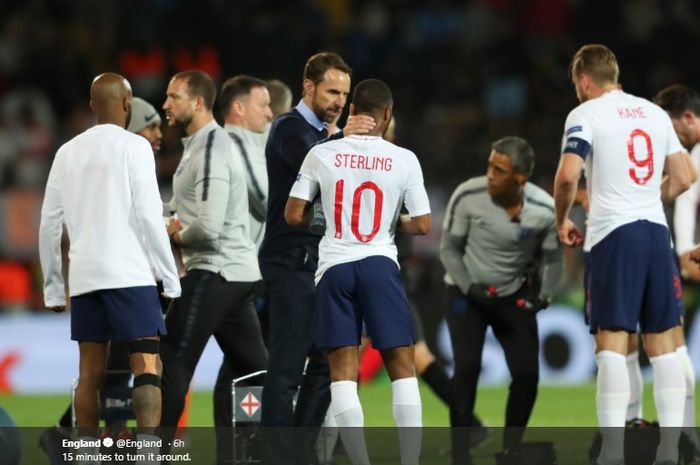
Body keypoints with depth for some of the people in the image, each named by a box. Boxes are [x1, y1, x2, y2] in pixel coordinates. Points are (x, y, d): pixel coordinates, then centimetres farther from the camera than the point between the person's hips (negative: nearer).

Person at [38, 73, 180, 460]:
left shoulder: (68, 152, 12)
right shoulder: (133, 146, -3)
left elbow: (49, 224, 12)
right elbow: (148, 216, -8)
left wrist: (53, 287, 19)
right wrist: (170, 279, -3)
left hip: (83, 278, 5)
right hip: (129, 273, -5)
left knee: (90, 373, 8)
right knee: (147, 366, -6)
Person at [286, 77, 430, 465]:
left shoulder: (322, 154, 0)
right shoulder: (404, 160, -2)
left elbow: (294, 216, 2)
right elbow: (422, 226, -1)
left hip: (334, 268, 1)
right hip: (379, 264, -1)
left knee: (343, 371, 4)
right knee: (402, 366, 7)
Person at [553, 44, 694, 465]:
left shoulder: (586, 115, -3)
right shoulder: (655, 114, 14)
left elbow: (568, 175, -15)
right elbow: (683, 179, 15)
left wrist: (562, 220, 1)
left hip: (613, 235, -5)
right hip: (656, 231, 5)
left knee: (612, 341, -6)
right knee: (662, 342, 7)